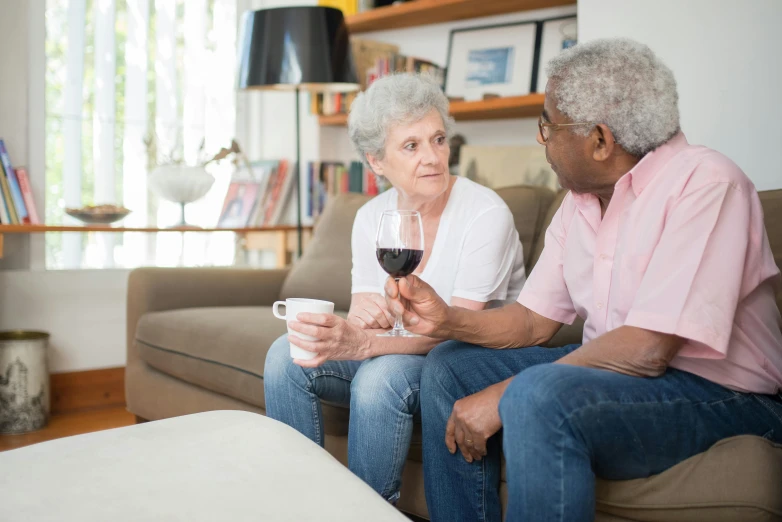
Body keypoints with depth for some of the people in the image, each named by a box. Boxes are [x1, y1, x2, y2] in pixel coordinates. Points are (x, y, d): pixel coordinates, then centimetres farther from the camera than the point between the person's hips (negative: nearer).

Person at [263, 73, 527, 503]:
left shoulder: (485, 214, -19)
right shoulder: (371, 217, -1)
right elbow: (364, 323, -1)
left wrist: (361, 344, -38)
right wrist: (357, 320, -28)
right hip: (398, 352, 6)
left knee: (381, 377, -33)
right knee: (287, 354, -14)